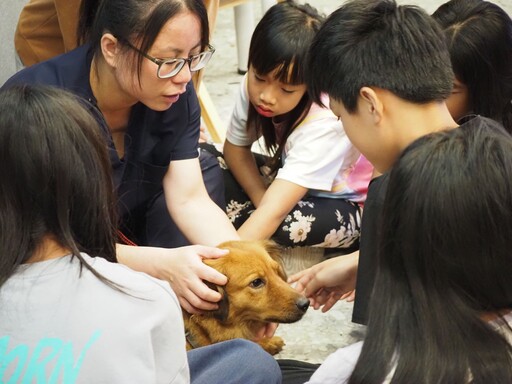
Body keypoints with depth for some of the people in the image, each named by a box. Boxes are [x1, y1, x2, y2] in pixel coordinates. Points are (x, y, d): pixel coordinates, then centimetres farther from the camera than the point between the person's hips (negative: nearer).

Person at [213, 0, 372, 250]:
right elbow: (235, 148, -4)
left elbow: (274, 213, -42)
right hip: (292, 178, 6)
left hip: (348, 204, -6)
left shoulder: (323, 124, -36)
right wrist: (262, 199, -20)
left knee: (281, 226, -36)